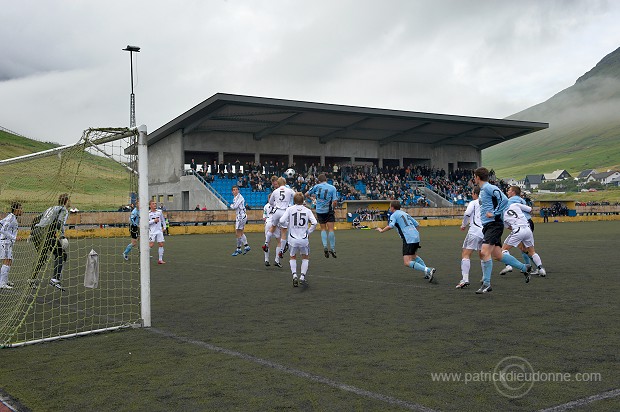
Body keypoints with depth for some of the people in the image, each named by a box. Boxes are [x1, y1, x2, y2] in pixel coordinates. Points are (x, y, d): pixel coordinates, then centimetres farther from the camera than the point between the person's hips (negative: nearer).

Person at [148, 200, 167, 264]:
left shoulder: (159, 211, 6)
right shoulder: (148, 213, -6)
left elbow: (163, 219, 19)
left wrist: (164, 227, 16)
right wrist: (153, 221, -18)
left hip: (159, 231, 4)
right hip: (152, 231, -4)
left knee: (161, 244, 1)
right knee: (151, 245, -9)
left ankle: (160, 260, 7)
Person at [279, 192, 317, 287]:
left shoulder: (290, 209, -2)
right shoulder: (307, 210, 0)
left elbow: (281, 221, -10)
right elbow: (314, 223, -8)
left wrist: (288, 225, 10)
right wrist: (308, 232, 6)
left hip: (293, 238, 0)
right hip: (304, 239, 0)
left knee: (293, 257, 21)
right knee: (305, 258, 20)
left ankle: (294, 275, 3)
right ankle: (302, 276, 6)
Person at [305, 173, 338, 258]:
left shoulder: (317, 186, -2)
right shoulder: (332, 188, -5)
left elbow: (306, 194, 4)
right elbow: (335, 202, -11)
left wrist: (313, 196, 23)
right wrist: (333, 208, 8)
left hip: (319, 211, 2)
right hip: (329, 211, -2)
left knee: (323, 229, 12)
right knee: (331, 229, 0)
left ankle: (325, 246, -2)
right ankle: (332, 248, -2)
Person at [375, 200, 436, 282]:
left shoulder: (394, 215, 1)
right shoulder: (405, 214, 23)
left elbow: (390, 226, -17)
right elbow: (417, 225, 22)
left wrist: (381, 230, -3)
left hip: (409, 239, -8)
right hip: (416, 236, 8)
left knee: (407, 262, -11)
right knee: (414, 256, 31)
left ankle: (428, 271, -25)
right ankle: (428, 271, 19)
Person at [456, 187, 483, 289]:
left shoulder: (474, 203, 3)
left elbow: (467, 214, -11)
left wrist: (463, 225, 4)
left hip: (475, 231, -6)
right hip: (486, 231, 6)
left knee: (465, 254, -7)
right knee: (482, 255, 22)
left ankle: (465, 279, -20)